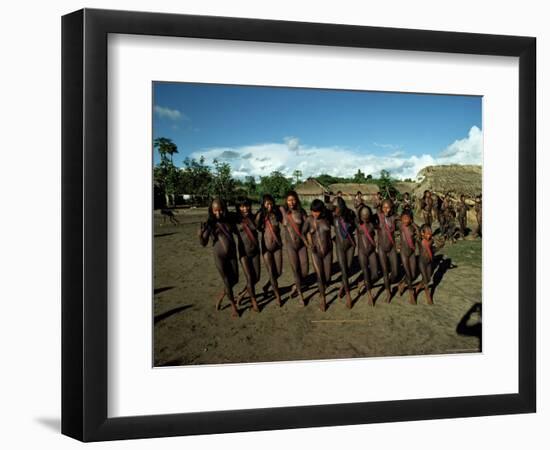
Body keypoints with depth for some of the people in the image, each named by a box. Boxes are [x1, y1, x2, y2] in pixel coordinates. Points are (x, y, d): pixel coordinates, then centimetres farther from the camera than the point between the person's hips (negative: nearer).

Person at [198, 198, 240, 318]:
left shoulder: (229, 221, -1)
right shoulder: (210, 224, -10)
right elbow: (204, 243, -8)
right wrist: (200, 234, -26)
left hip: (232, 255, 4)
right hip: (219, 256, -4)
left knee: (235, 280, 10)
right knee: (227, 281, 4)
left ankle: (221, 297, 36)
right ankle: (233, 305, 24)